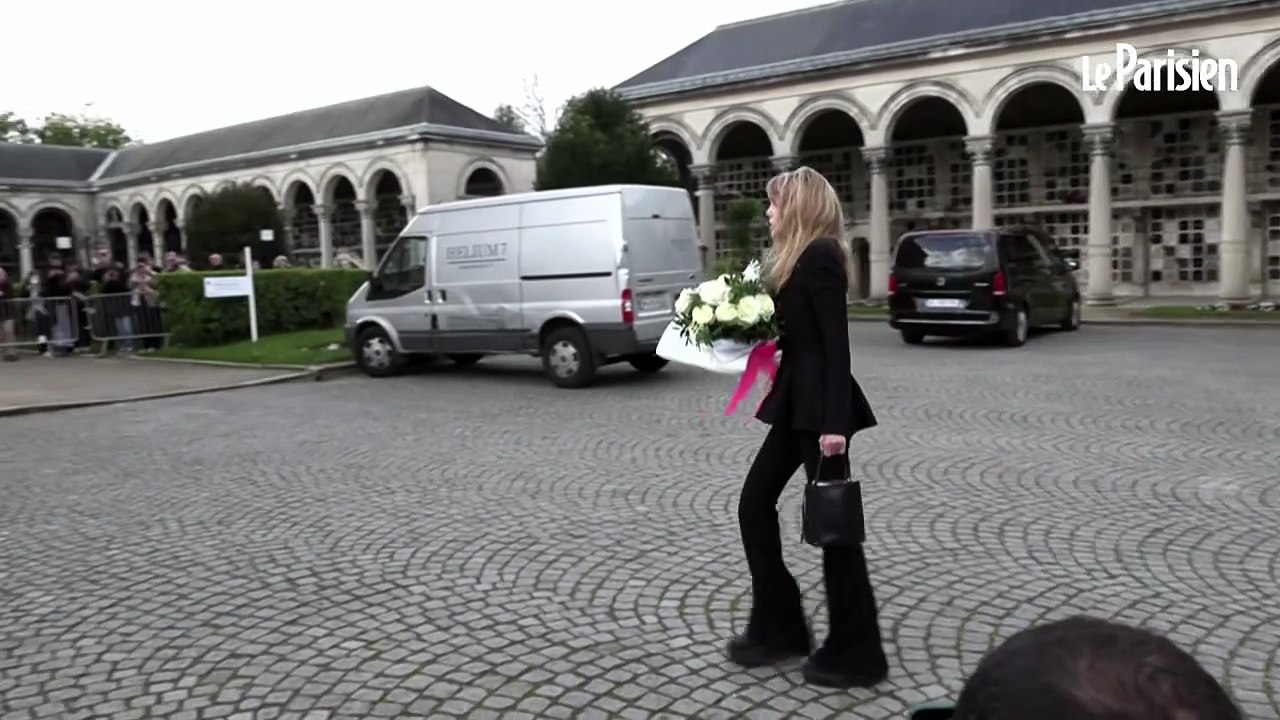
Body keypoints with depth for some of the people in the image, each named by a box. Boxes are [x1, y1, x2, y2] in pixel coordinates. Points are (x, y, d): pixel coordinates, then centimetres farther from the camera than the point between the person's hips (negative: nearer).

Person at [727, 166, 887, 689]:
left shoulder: (820, 255, -13)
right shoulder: (796, 258, 16)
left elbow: (836, 344, -20)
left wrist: (835, 422, -25)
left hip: (820, 405, -10)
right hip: (796, 402, 10)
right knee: (754, 504, 12)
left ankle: (856, 653, 13)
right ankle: (776, 628, 23)